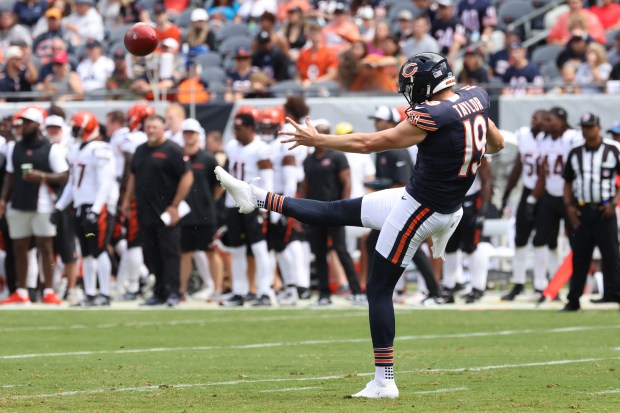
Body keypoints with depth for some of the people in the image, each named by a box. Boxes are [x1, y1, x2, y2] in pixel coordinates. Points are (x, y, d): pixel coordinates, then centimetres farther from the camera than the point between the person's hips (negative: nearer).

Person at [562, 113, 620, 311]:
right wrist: (569, 205, 5)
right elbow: (568, 181, 17)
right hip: (581, 211, 4)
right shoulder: (575, 153, 11)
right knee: (579, 256, 5)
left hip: (604, 211, -4)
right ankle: (573, 300, 7)